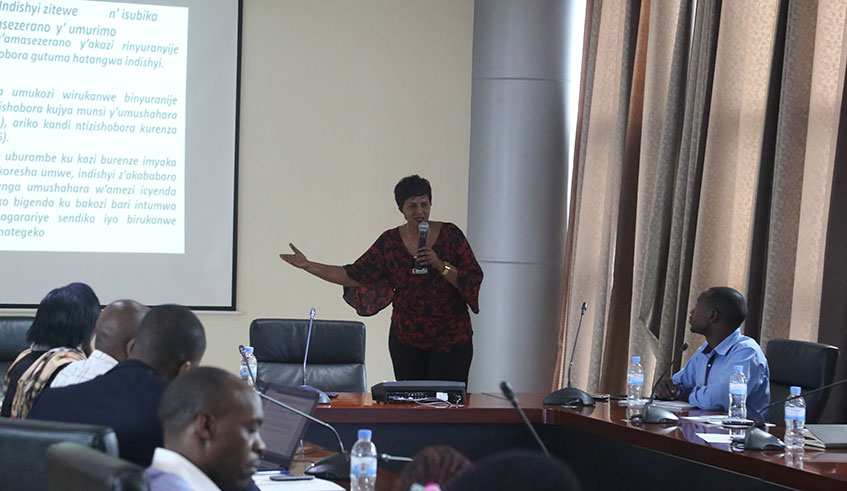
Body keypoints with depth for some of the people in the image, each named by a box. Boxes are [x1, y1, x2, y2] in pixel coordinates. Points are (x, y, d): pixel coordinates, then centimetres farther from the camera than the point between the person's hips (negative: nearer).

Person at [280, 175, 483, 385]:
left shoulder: (450, 234, -4)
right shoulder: (390, 242, 2)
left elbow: (473, 280, -7)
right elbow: (355, 276, 3)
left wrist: (440, 265, -21)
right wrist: (309, 266, -2)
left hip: (450, 340, -2)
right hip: (407, 341, 2)